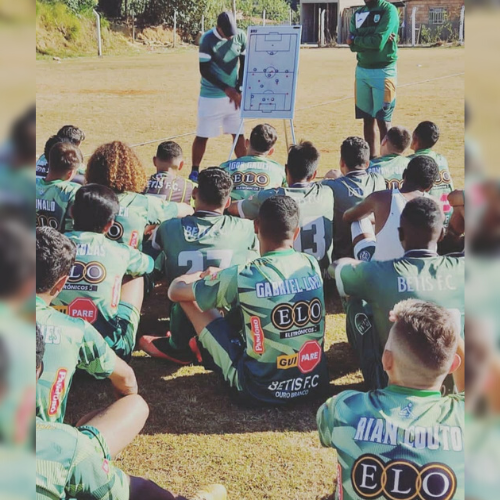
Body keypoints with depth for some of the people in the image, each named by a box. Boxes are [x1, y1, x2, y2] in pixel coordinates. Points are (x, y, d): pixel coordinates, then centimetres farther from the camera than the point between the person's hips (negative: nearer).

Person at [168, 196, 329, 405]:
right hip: (316, 383, 5)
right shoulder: (312, 265, -4)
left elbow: (175, 291, -1)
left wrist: (204, 276, 21)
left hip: (260, 391, -5)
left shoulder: (242, 277, -17)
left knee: (188, 298, 8)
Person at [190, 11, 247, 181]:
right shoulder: (207, 39, -15)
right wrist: (226, 89, -18)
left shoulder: (241, 36, -3)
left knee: (239, 133, 5)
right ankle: (195, 171, 12)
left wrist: (239, 90, -2)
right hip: (211, 96, -3)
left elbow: (245, 65, 5)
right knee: (203, 135, 1)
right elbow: (204, 70, -15)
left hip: (234, 94, 4)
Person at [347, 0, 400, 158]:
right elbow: (353, 45, 0)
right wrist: (370, 40, -16)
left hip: (383, 71, -6)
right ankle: (371, 157, 18)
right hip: (362, 71, 6)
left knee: (383, 120, -6)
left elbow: (379, 42, -18)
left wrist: (356, 38, -4)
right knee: (367, 118, 10)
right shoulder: (358, 14, 12)